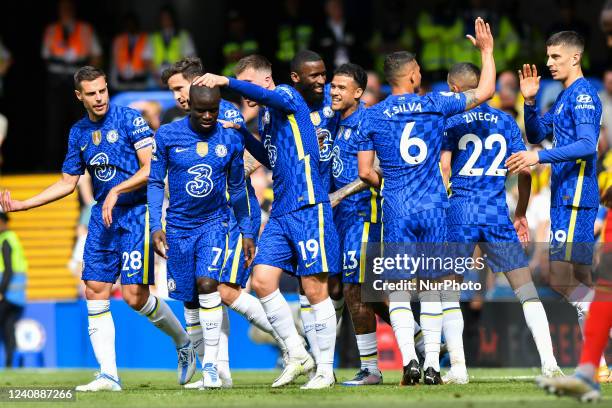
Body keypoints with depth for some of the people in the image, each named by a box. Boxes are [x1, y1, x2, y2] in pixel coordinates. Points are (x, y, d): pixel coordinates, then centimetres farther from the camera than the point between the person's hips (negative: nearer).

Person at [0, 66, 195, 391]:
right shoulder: (78, 133, 12)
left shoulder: (129, 119, -7)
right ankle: (108, 375, -2)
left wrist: (116, 191, -19)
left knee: (134, 294, -12)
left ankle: (184, 343, 13)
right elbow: (67, 183, 19)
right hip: (103, 217, 6)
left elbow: (151, 168, -11)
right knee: (95, 290, -4)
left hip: (138, 211, -6)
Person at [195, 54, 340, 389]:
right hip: (280, 211, 8)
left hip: (307, 206, -8)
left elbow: (268, 96, -29)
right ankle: (297, 355, 9)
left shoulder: (287, 96, -5)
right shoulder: (264, 115, 19)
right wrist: (242, 135, 20)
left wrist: (225, 82, -35)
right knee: (262, 280, -2)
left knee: (314, 288, -4)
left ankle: (325, 369, 2)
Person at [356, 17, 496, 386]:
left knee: (398, 290, 2)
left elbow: (365, 172, 2)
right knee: (431, 288, 8)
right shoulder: (435, 105, 0)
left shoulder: (373, 117, 1)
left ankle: (410, 358, -16)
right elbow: (485, 92, 8)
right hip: (434, 208, 1)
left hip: (397, 210, -1)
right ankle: (433, 365, 4)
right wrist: (487, 51, 21)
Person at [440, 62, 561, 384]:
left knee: (447, 291, 5)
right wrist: (521, 213, 20)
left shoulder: (450, 121, 0)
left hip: (460, 212, -3)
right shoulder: (506, 122, 10)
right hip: (497, 213, 3)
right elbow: (525, 170, 9)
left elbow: (444, 169, -7)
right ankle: (549, 362, -4)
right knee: (524, 285, 6)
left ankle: (457, 368, -5)